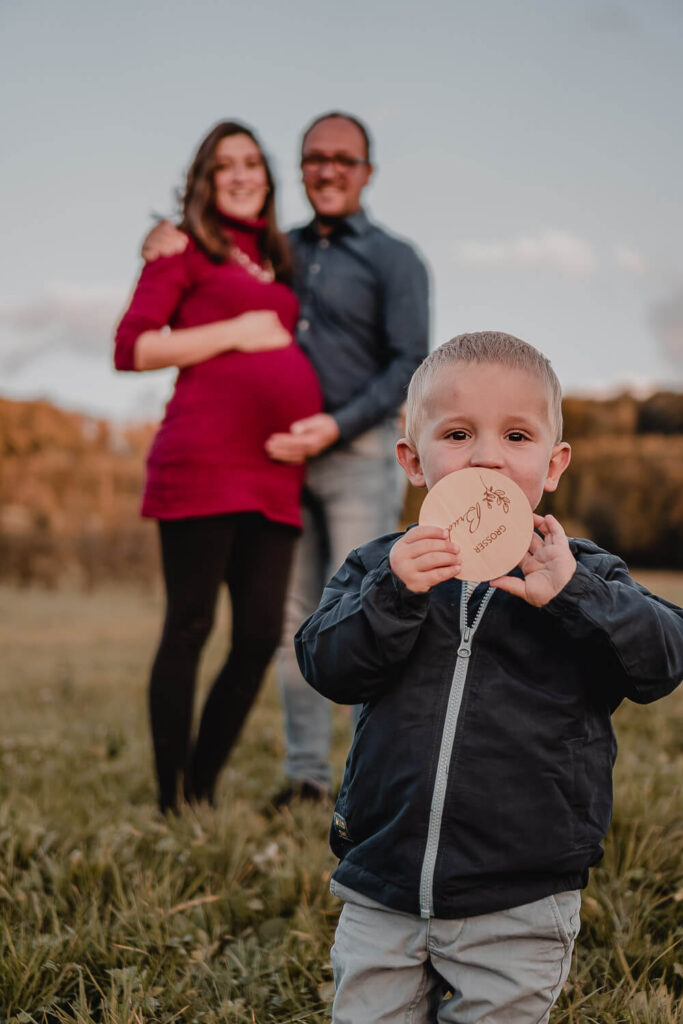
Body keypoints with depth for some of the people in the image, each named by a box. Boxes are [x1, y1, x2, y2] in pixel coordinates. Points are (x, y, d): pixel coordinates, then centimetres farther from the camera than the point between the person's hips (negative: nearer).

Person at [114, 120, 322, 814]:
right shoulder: (186, 248, 8)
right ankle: (168, 803, 2)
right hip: (204, 462, -6)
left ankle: (203, 790, 13)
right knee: (189, 626, -5)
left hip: (273, 472, 6)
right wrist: (234, 333, -5)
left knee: (261, 634, 0)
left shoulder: (274, 264, 26)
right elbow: (131, 349, -1)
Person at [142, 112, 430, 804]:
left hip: (358, 454, -4)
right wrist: (165, 239, -2)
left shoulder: (393, 260, 3)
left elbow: (409, 365, -6)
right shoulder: (282, 251, 17)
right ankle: (305, 773, 10)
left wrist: (337, 425, -19)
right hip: (286, 456, 5)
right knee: (293, 618, 3)